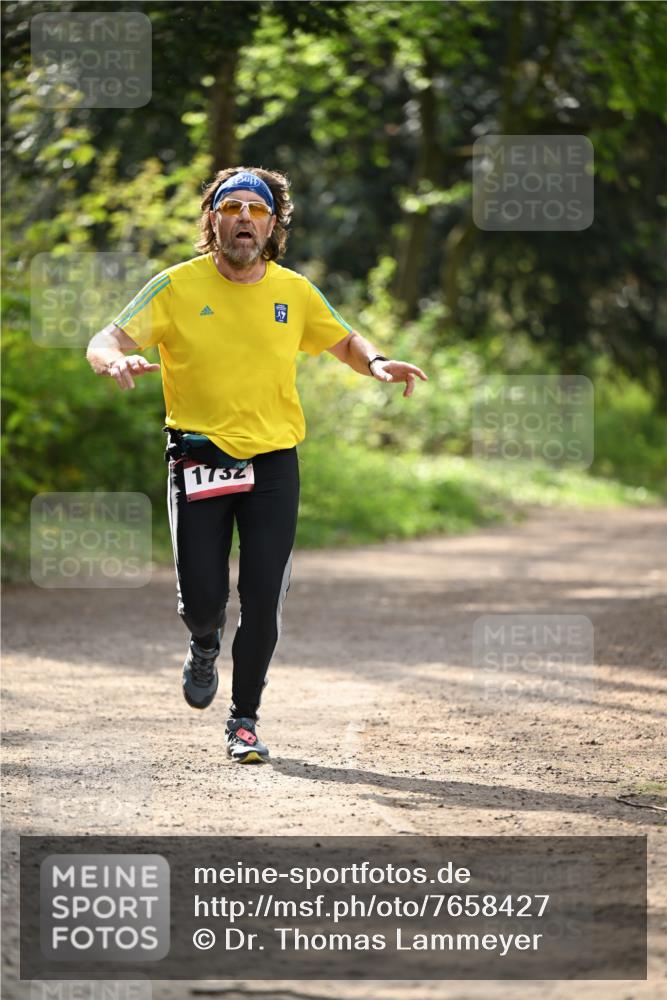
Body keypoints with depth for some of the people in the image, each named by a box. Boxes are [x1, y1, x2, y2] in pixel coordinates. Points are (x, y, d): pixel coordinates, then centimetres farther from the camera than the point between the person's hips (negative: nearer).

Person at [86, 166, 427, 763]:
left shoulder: (294, 292, 5)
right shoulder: (178, 287, -3)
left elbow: (345, 342, 21)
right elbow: (104, 343, -7)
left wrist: (377, 364, -2)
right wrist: (118, 360, -31)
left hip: (274, 463, 2)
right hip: (199, 459, -2)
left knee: (264, 602, -4)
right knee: (202, 595, -8)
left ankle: (245, 721, 13)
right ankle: (205, 646, 30)